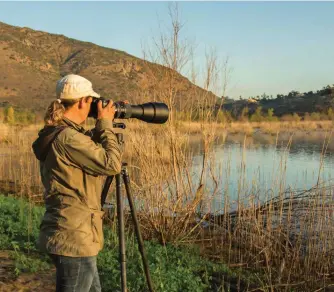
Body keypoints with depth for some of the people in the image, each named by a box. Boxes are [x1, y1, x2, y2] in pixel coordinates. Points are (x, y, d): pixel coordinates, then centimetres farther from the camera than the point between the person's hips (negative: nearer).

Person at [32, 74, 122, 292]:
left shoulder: (55, 135, 10)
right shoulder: (67, 137, -21)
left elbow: (91, 149, 24)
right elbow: (111, 165, -17)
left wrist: (102, 127, 13)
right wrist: (105, 125, -7)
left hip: (69, 235, 10)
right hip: (74, 239, -10)